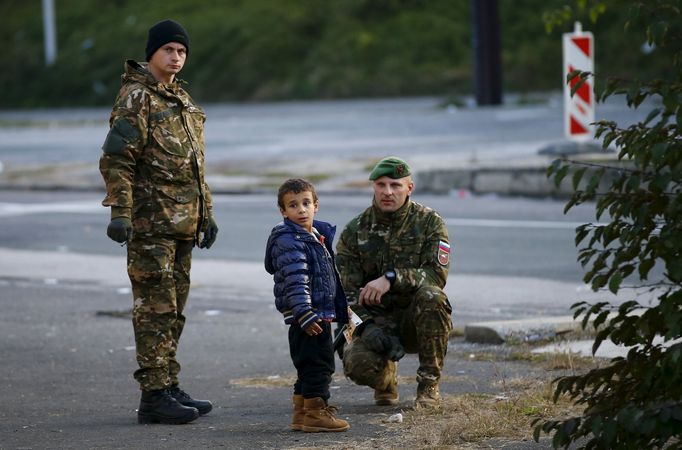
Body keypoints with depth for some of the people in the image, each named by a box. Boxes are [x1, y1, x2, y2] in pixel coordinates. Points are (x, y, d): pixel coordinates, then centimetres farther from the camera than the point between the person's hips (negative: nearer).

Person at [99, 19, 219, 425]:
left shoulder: (182, 99, 18)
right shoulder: (136, 98, -9)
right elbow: (116, 160, -15)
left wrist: (206, 212, 22)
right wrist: (120, 214, -23)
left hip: (183, 223, 9)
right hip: (151, 222, -9)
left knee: (174, 310, 13)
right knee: (156, 309, -8)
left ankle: (170, 387, 20)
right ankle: (154, 396, -7)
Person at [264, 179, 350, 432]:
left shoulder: (316, 237, 17)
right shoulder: (289, 241, -14)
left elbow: (330, 277, 26)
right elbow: (295, 281, -22)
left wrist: (342, 309, 27)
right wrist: (305, 314, -28)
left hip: (321, 314, 10)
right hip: (308, 318, -10)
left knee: (308, 368, 14)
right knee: (319, 364, -8)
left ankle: (301, 415, 21)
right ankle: (315, 413, -4)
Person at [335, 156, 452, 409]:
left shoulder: (429, 222, -4)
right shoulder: (355, 232, 0)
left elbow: (437, 274, -16)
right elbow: (346, 290, -3)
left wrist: (391, 278, -30)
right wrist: (370, 327, -21)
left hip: (417, 319, 0)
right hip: (376, 319, 0)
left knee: (430, 295, -35)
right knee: (357, 363, -31)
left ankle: (429, 385, -19)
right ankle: (386, 378, 11)